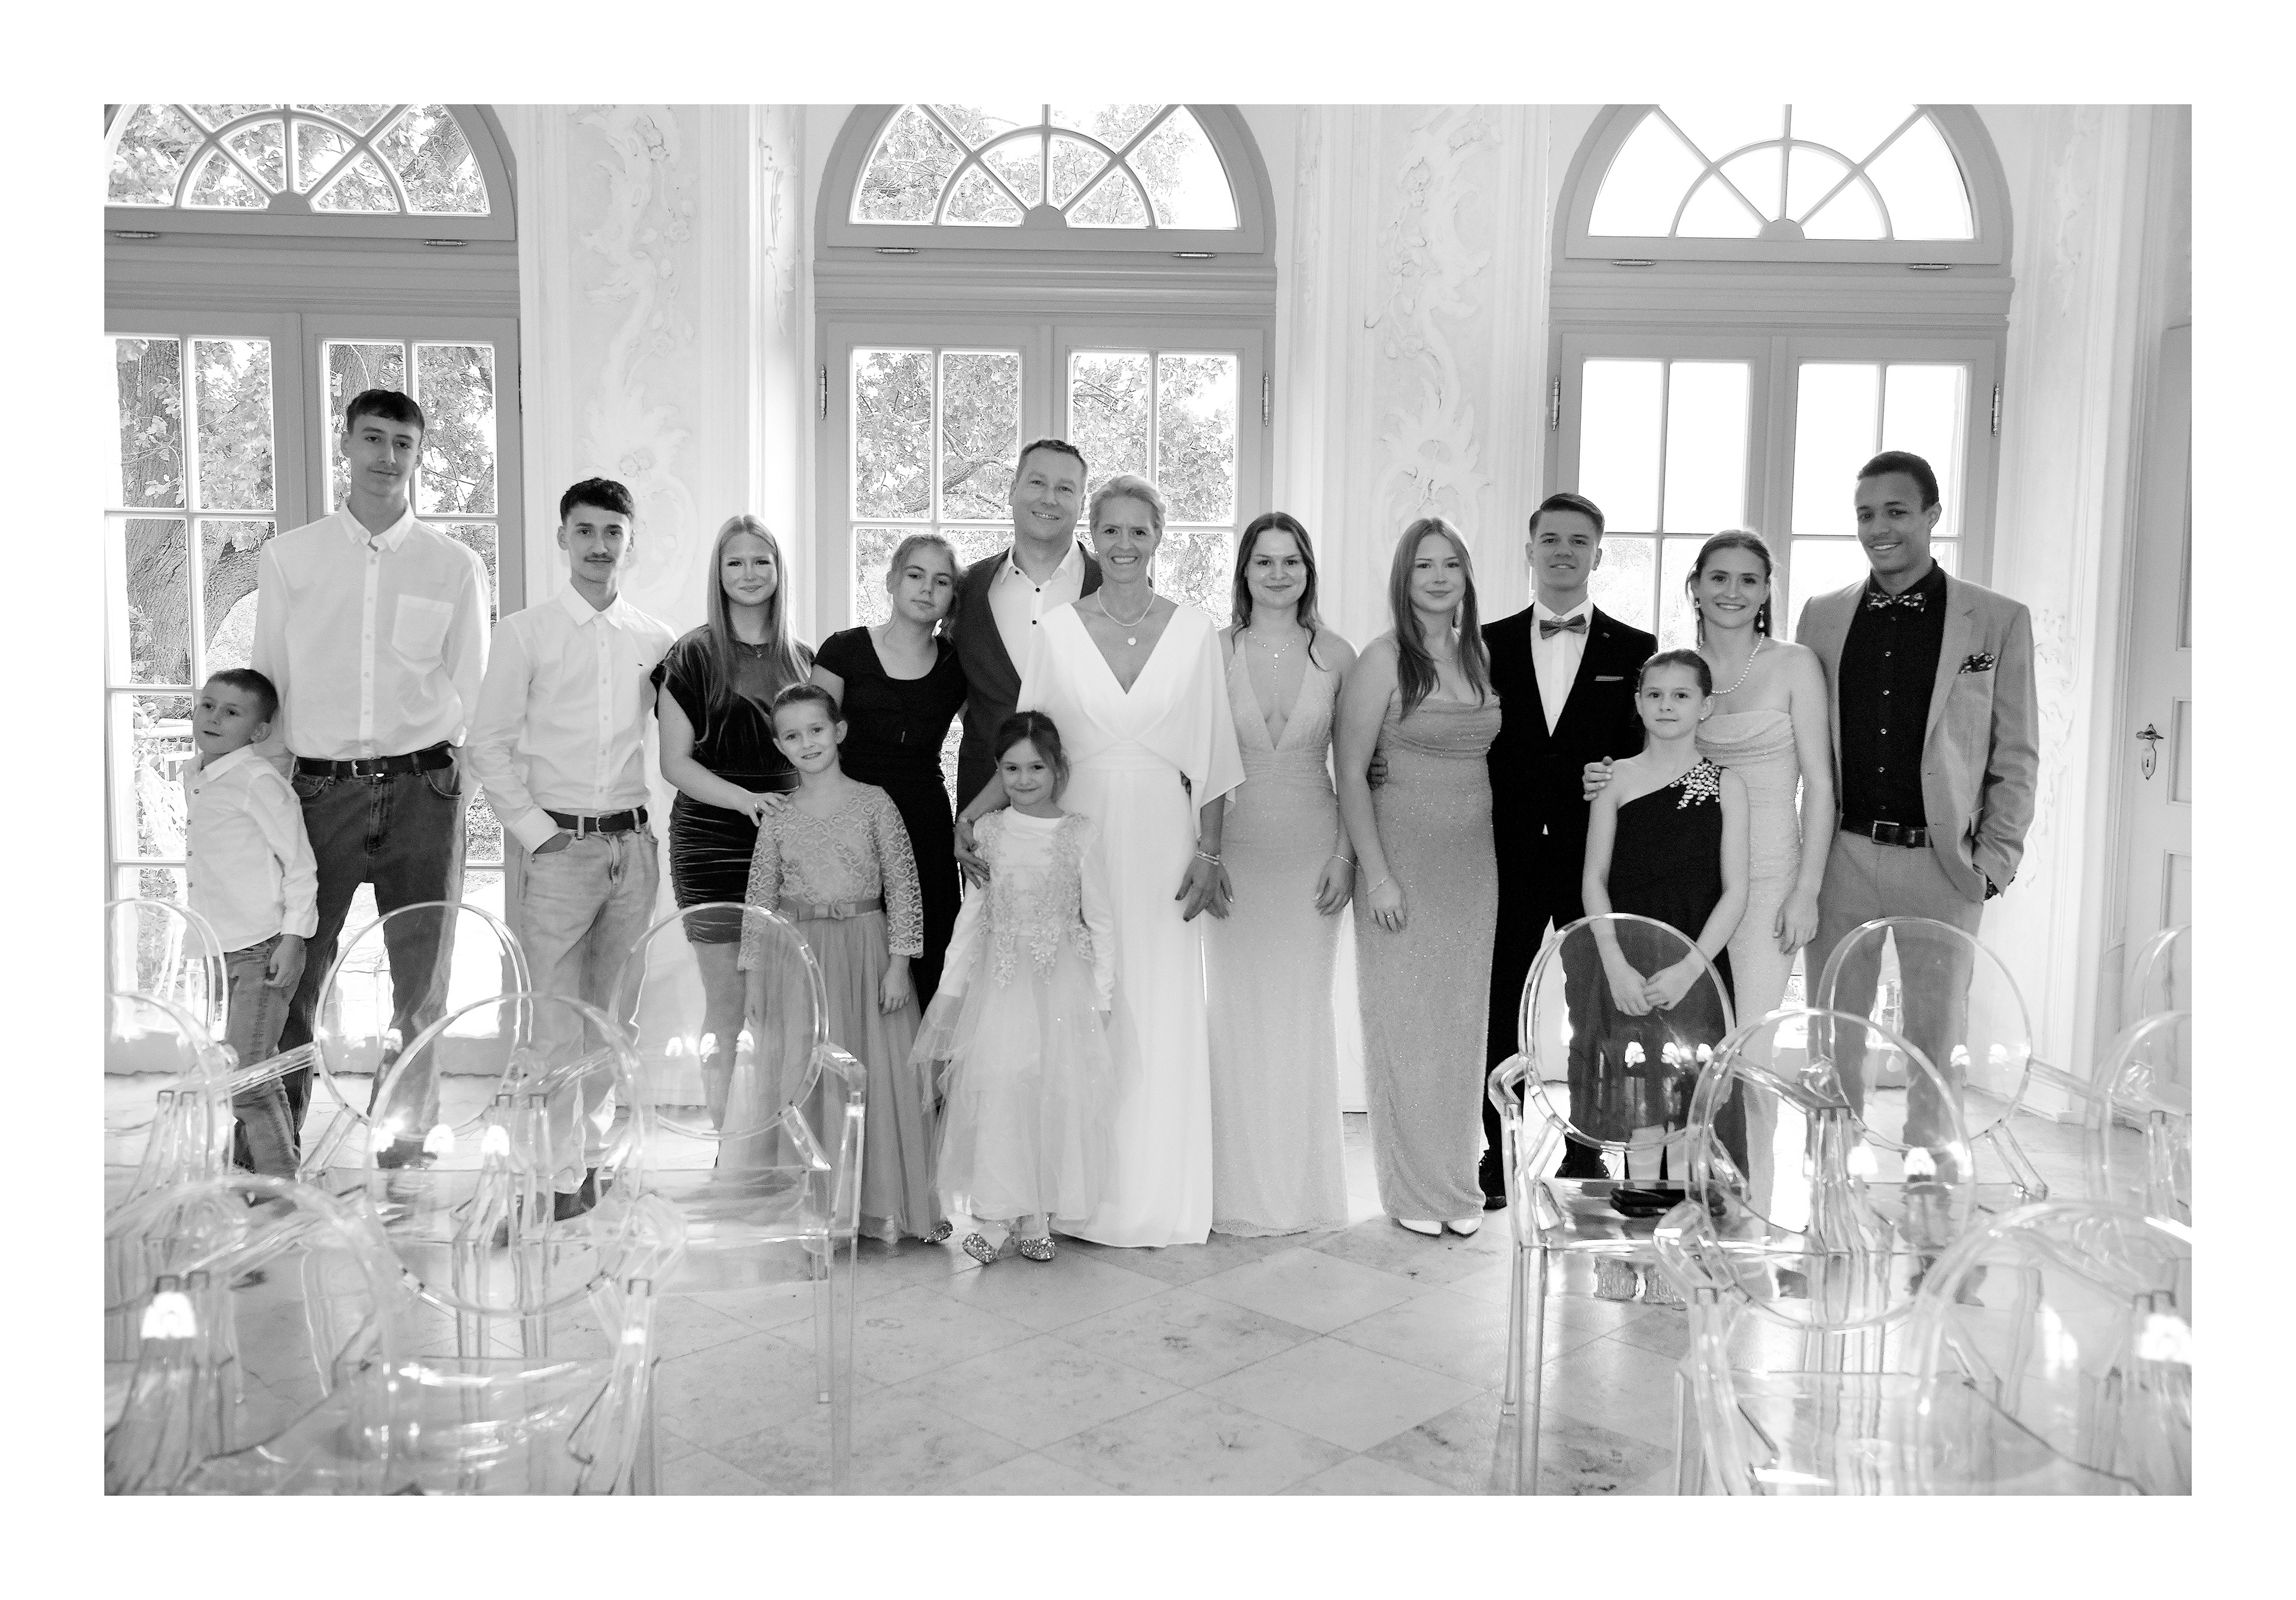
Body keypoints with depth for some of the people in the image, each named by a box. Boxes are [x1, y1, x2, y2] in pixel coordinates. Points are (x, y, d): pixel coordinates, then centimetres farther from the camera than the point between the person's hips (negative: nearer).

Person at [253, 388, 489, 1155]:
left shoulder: (455, 565, 7)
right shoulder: (289, 557, 8)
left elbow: (472, 690, 10)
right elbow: (267, 683, 9)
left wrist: (446, 775, 2)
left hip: (422, 788, 0)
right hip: (319, 788, 0)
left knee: (422, 978, 5)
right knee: (289, 974, -2)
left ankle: (406, 1136, 17)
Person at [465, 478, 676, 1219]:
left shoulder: (656, 641, 8)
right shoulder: (524, 633, 0)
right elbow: (489, 745, -1)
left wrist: (650, 829, 2)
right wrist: (536, 831, -7)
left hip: (632, 845, 3)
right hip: (557, 845, -3)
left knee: (615, 1013, 11)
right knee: (557, 1017, -3)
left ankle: (591, 1150, 26)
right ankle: (564, 1174, 6)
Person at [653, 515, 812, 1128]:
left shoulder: (802, 659, 13)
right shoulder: (694, 656, 1)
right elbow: (675, 763, -3)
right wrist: (747, 799, -15)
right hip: (712, 841, -3)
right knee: (726, 1005, 1)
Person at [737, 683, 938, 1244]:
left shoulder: (874, 803, -1)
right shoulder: (777, 819, 6)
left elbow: (903, 887, -3)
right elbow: (759, 901, 7)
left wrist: (898, 964, -8)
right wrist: (756, 977, 2)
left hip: (865, 952, -2)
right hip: (796, 957, 2)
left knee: (876, 1073, 0)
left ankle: (881, 1205, 11)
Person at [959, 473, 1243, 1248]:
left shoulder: (1194, 631, 4)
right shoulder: (1057, 629, 4)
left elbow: (1210, 755, 4)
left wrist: (1207, 851, -1)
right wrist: (976, 809, -11)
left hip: (1164, 840, 0)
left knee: (1163, 1009, 2)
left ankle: (1158, 1195, 15)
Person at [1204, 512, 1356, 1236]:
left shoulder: (1336, 656, 2)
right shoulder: (1215, 652, 0)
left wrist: (1345, 854, -2)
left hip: (1312, 850, 1)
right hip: (1236, 847, -1)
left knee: (1304, 1011, 7)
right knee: (1237, 1012, 3)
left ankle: (1303, 1187, 19)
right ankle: (1239, 1190, 14)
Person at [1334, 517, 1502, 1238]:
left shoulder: (1480, 657, 8)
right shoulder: (1383, 659, -8)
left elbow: (1488, 761, 15)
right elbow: (1350, 772, -10)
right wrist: (1377, 876, -14)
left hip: (1473, 861, 5)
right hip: (1401, 857, -5)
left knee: (1462, 1021, 10)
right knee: (1404, 1022, 3)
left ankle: (1456, 1182, 23)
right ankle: (1413, 1188, 16)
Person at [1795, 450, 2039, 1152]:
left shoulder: (1999, 620, 1)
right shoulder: (1822, 616, 8)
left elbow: (2016, 757, 2)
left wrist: (1996, 860, -5)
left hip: (1941, 862, -2)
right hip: (1842, 854, 2)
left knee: (1935, 1038, 9)